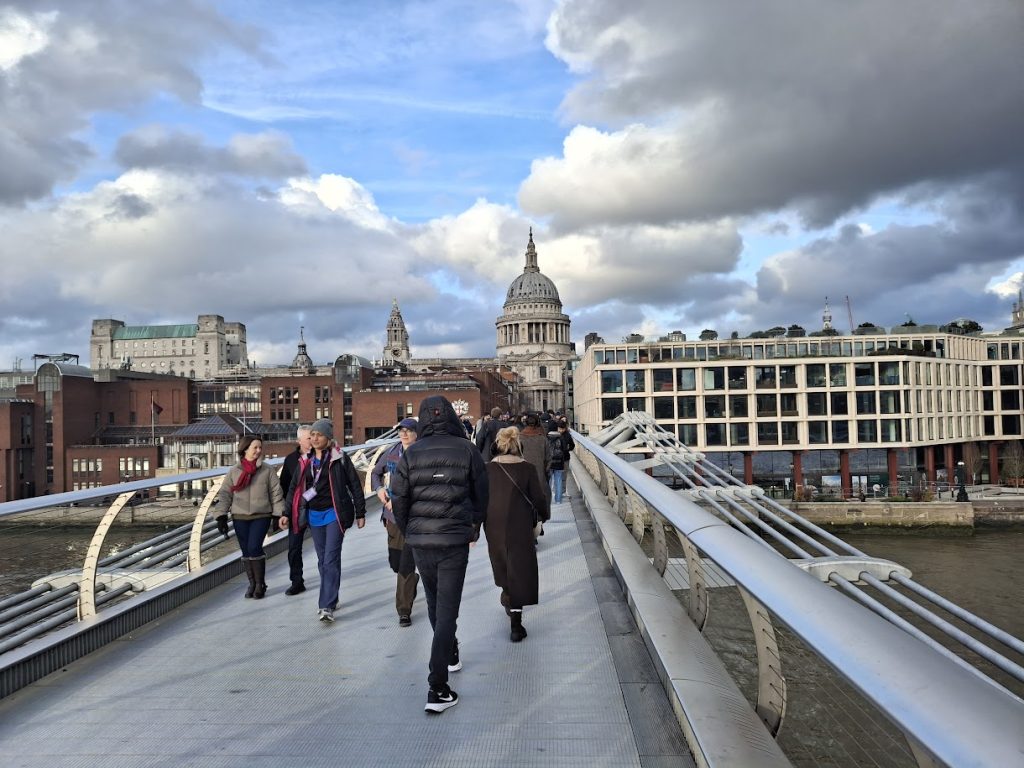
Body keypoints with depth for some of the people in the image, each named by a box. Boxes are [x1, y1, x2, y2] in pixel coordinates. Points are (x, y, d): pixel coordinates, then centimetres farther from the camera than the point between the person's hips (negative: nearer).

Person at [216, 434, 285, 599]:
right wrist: (222, 516, -2)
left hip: (261, 516, -2)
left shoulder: (267, 471, 1)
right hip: (240, 518, 2)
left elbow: (276, 493, 2)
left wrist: (278, 515, -3)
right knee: (246, 551, 6)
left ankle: (260, 584, 3)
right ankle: (252, 583, 22)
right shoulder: (234, 471, 4)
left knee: (254, 548, -13)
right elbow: (224, 494, 5)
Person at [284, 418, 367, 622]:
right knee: (322, 561, 13)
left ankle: (327, 606, -12)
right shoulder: (306, 460, 9)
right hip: (314, 515, 6)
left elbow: (355, 485, -3)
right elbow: (294, 487, 14)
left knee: (331, 559, -10)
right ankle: (330, 599, 27)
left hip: (334, 513, -5)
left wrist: (360, 513, -2)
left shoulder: (339, 458, -6)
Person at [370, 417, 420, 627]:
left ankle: (404, 611, 7)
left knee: (406, 565, -5)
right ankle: (412, 580, 49)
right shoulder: (391, 452, 6)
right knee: (395, 562, 17)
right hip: (393, 516, 6)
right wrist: (378, 488, 2)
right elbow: (376, 472, 21)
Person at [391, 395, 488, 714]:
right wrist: (474, 528, 17)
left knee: (435, 603, 22)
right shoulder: (467, 450, -6)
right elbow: (481, 495, 1)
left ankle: (450, 656, 43)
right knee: (447, 610, 1)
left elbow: (399, 499, -1)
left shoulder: (411, 453, -3)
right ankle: (437, 688, -3)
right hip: (455, 540, -2)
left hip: (420, 541, 2)